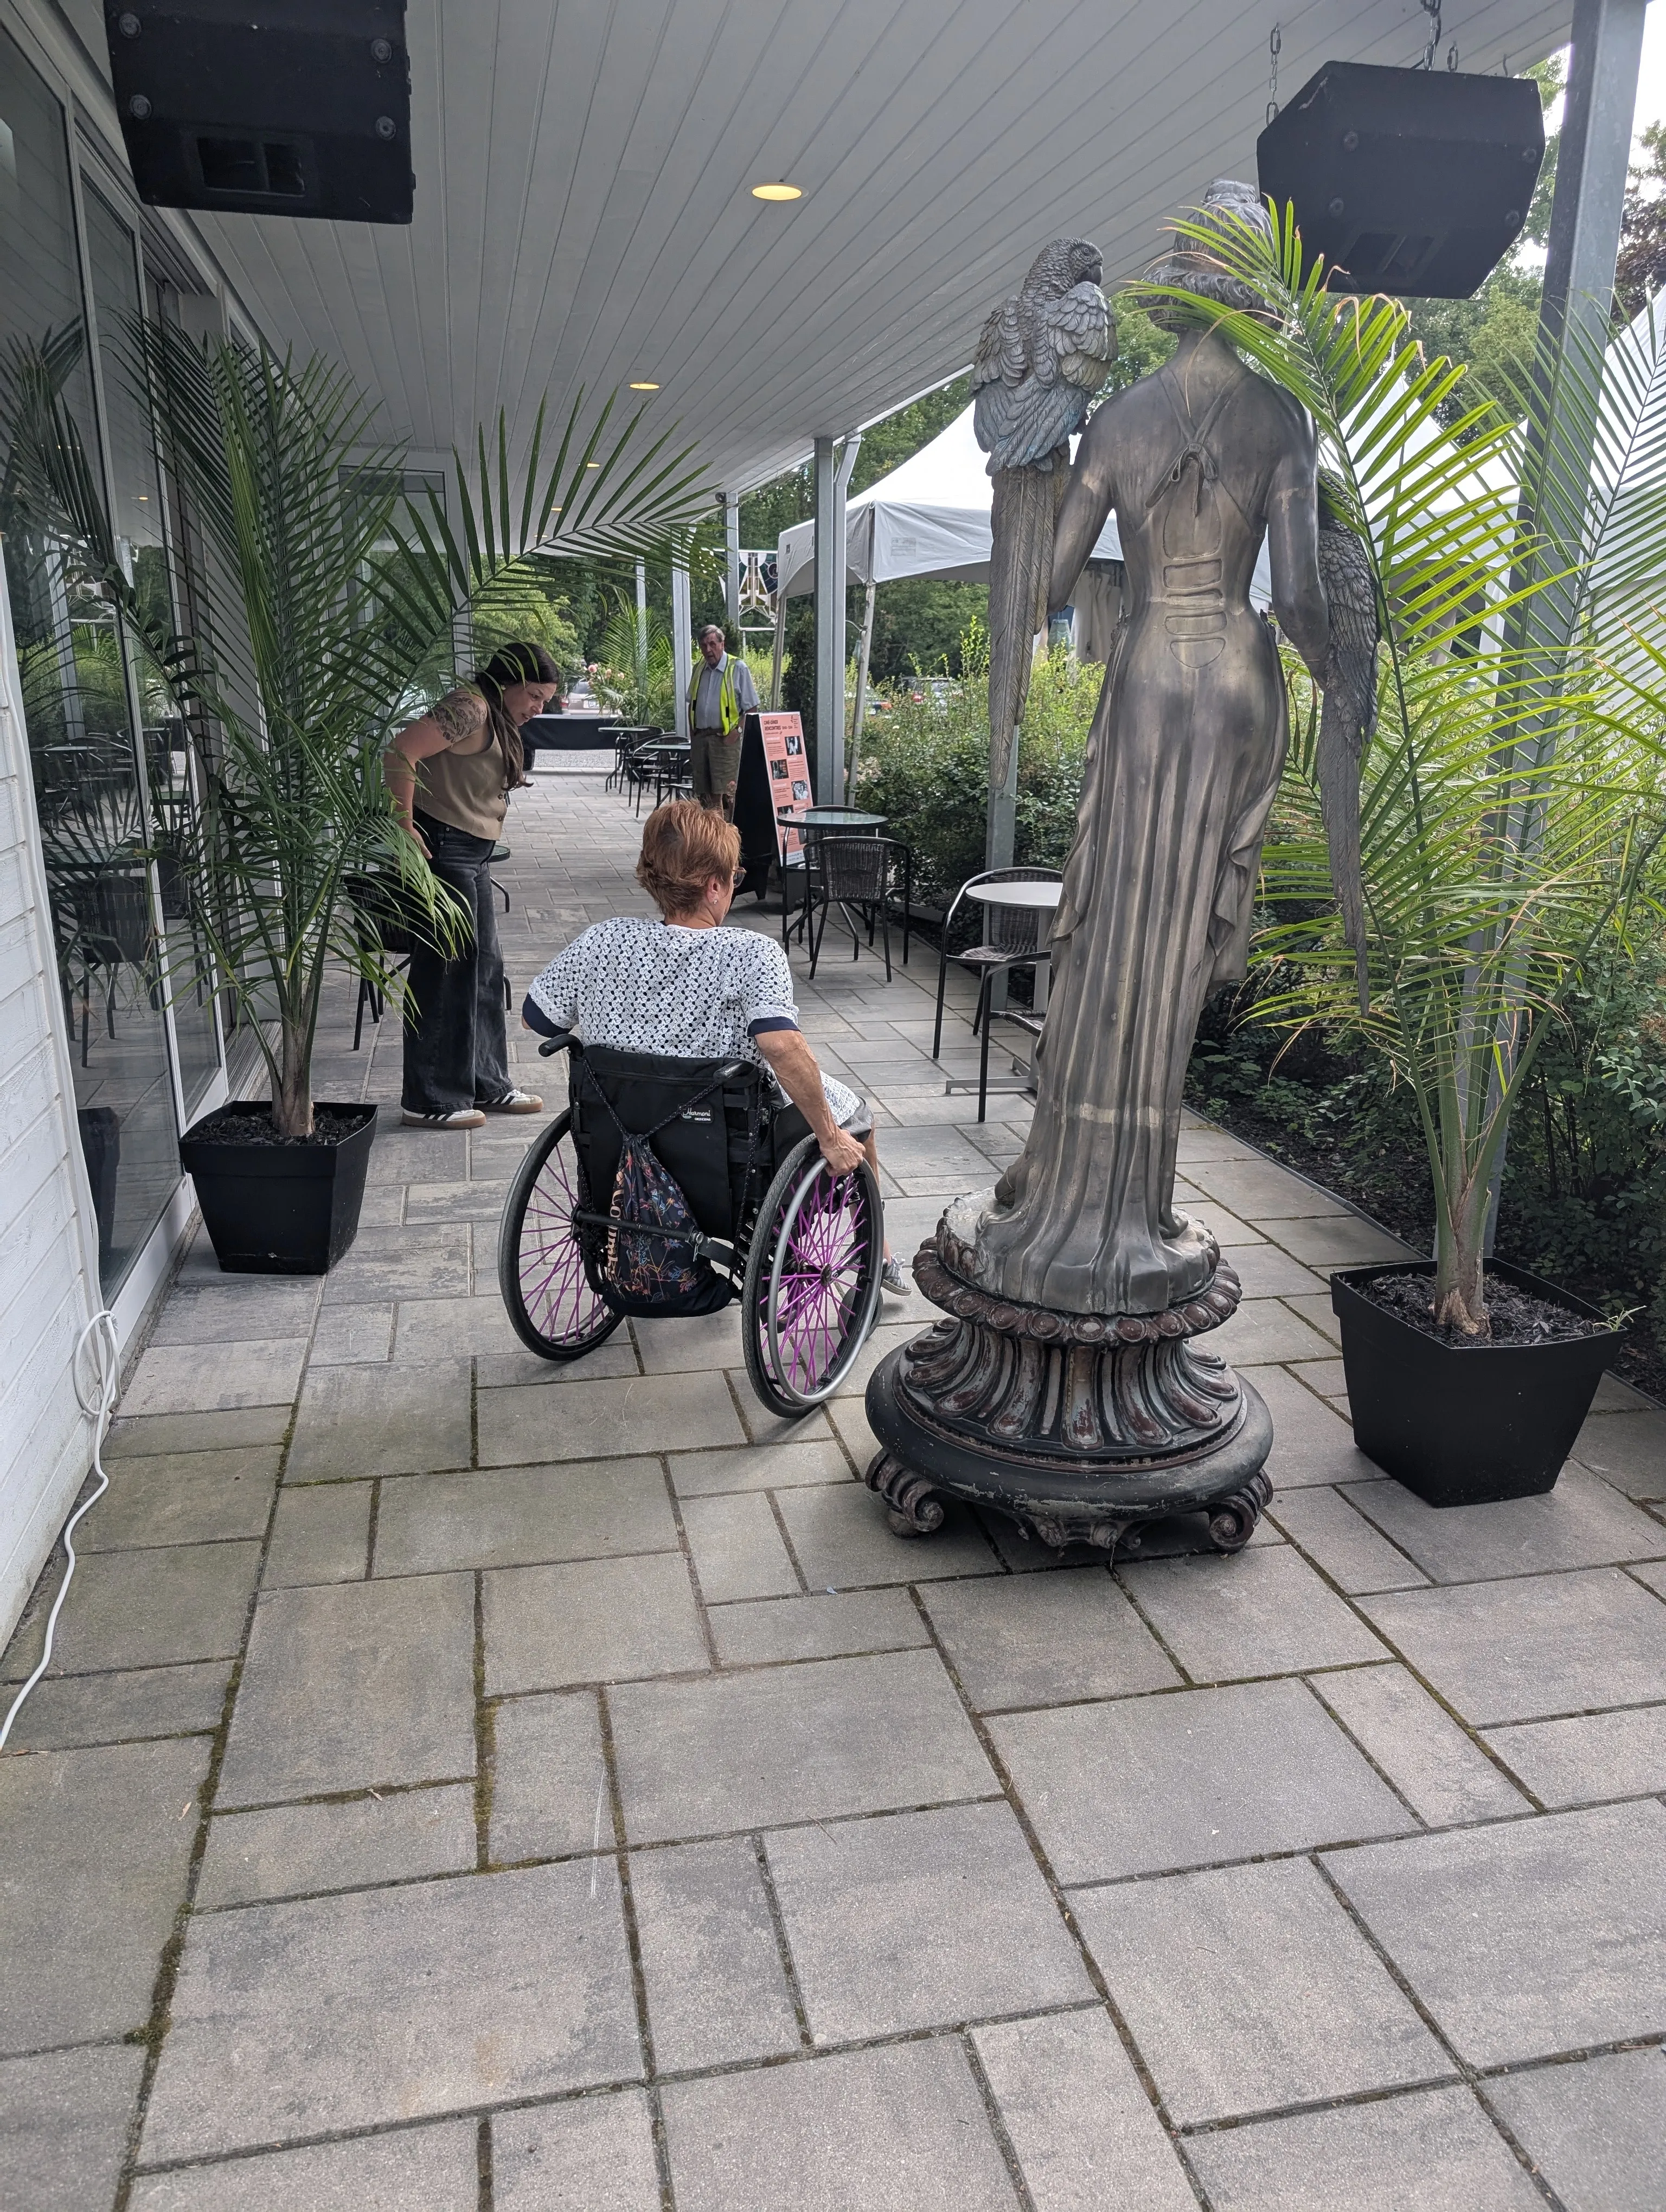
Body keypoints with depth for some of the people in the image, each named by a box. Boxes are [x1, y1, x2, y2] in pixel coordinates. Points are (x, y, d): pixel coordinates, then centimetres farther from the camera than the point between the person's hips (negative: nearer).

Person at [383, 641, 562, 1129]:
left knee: (485, 968, 14)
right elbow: (400, 752, -25)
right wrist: (405, 829, -23)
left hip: (472, 855, 11)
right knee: (444, 971, -5)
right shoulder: (470, 707, -15)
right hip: (441, 850, -11)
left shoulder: (499, 720, 17)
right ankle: (430, 1100, 3)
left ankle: (486, 1084, 24)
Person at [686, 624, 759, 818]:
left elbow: (751, 708, -4)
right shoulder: (699, 669, 14)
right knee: (702, 794, 8)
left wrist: (737, 731, -15)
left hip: (725, 739, -6)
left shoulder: (738, 668, -4)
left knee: (723, 794, -13)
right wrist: (693, 736, 12)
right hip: (700, 737, 6)